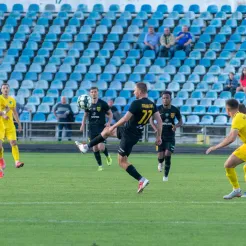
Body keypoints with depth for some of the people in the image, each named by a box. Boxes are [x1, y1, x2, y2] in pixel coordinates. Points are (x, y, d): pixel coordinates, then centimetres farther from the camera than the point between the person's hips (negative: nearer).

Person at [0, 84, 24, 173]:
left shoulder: (12, 100, 11)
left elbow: (15, 113, 19)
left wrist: (19, 124, 17)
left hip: (10, 125, 3)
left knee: (14, 143, -11)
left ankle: (17, 161, -19)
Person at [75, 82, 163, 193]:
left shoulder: (136, 103, -22)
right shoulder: (152, 105, 0)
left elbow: (125, 119, -22)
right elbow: (159, 121, 1)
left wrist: (113, 127, -8)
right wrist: (159, 137, 9)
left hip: (128, 134, -9)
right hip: (137, 133, 9)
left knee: (122, 161, 0)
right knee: (107, 130, 25)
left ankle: (141, 180, -9)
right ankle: (86, 147, 34)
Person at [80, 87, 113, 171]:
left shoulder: (102, 103, -6)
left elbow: (110, 114, 2)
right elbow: (85, 115, 17)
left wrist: (109, 122, -14)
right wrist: (83, 124, 2)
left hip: (101, 127, -4)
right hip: (92, 128, 4)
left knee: (101, 147, -17)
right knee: (95, 148, 3)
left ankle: (107, 156, 16)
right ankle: (100, 165, 15)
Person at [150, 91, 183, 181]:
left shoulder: (175, 110, -3)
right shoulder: (158, 109, -5)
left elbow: (180, 121, 9)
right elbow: (151, 120, 5)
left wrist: (176, 126, -14)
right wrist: (155, 128, -13)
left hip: (170, 136, 0)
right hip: (160, 136, 0)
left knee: (167, 155, -12)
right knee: (161, 156, -8)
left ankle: (166, 175, 5)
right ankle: (160, 163, 32)